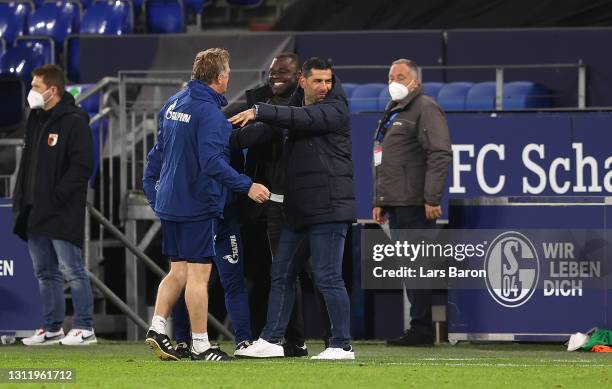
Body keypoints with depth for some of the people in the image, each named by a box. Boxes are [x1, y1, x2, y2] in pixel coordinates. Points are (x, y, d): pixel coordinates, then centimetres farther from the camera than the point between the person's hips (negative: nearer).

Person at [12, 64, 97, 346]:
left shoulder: (74, 121, -10)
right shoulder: (36, 120, 17)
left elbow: (82, 166, -16)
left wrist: (56, 198, -20)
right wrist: (21, 201, 13)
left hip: (62, 214, -9)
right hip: (35, 214, 9)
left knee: (71, 270, -7)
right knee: (45, 273, 11)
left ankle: (84, 328, -2)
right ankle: (52, 329, 17)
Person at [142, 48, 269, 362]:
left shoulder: (173, 104, 10)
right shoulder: (209, 112, -17)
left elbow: (158, 151, 18)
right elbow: (213, 162, -24)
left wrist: (150, 186, 26)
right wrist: (247, 186, -21)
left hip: (168, 203, 8)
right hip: (198, 204, -8)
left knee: (178, 270, 14)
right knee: (198, 273, -3)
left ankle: (157, 326, 2)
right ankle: (200, 345, 0)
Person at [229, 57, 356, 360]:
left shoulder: (335, 109, -7)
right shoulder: (296, 107, 17)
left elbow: (303, 119, -23)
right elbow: (266, 130, 9)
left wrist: (259, 112, -26)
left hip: (328, 208, -8)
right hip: (298, 210, 8)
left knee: (328, 278, -8)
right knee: (281, 275, 11)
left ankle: (342, 345, -3)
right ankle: (271, 340, 18)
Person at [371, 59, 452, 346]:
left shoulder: (425, 109, -7)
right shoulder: (393, 113, 24)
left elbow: (440, 155, -16)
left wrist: (432, 199, -22)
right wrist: (379, 201, 24)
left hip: (415, 204, -10)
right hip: (396, 204, 10)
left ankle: (421, 329, -11)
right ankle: (419, 329, 11)